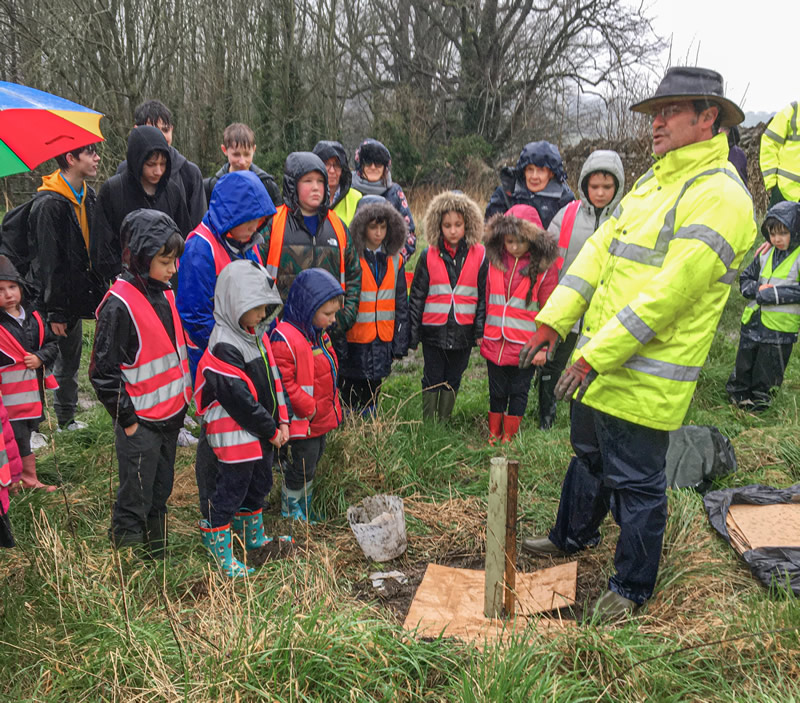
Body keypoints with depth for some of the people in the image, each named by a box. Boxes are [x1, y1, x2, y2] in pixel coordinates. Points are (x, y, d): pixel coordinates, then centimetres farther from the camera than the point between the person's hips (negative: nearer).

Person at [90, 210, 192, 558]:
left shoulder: (165, 294, 7)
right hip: (139, 422, -8)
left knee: (159, 496, 21)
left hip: (171, 416, 8)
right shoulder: (120, 303, -19)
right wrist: (126, 419, -14)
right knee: (134, 503, 3)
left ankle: (157, 560, 35)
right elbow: (103, 369, -17)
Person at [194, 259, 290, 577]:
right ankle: (220, 556, 15)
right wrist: (271, 430, -15)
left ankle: (254, 539, 41)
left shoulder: (257, 335, 7)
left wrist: (282, 421, 3)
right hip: (235, 437, -9)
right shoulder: (223, 347, -23)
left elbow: (273, 378, 12)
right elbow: (239, 400, -24)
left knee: (258, 485, 22)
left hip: (262, 434, 10)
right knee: (229, 492, 2)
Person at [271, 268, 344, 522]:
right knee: (300, 470, 5)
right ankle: (290, 515, 26)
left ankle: (305, 510, 39)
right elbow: (283, 384, -28)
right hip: (301, 424, -9)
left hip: (321, 419, 9)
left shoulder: (319, 334, 6)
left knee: (310, 467, 22)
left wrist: (331, 405, 15)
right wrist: (309, 408, -22)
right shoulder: (285, 339, -26)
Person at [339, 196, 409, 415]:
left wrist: (400, 343, 8)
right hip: (353, 339, -4)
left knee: (372, 398, 14)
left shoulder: (394, 260, 9)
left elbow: (401, 304, 12)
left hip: (382, 341, 4)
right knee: (350, 398, 4)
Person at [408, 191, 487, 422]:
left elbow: (484, 296, 3)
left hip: (463, 332, 0)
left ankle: (444, 424, 26)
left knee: (452, 381, 13)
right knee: (432, 381, 7)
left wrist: (480, 330, -2)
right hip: (433, 331, 0)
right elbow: (416, 296, 3)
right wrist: (413, 333, 2)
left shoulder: (479, 255, -2)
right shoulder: (429, 256, -1)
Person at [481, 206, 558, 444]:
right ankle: (493, 435, 29)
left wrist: (543, 346, -6)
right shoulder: (495, 262, 1)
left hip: (525, 346, -3)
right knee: (496, 392, 15)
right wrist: (482, 334, 11)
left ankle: (509, 437, 24)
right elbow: (486, 301, 10)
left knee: (518, 392, 10)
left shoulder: (545, 268, -8)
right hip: (495, 343, 3)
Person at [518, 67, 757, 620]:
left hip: (647, 379, -9)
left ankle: (632, 587, 26)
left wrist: (598, 355, -24)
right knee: (590, 456, 26)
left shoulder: (719, 196, -18)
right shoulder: (653, 183, 12)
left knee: (636, 482, 6)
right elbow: (599, 251, 10)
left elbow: (668, 293, -24)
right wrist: (554, 321, 2)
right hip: (601, 361, 9)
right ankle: (573, 537, 49)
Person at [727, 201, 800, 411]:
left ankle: (758, 402, 28)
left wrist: (773, 293, -22)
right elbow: (745, 278, 15)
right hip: (753, 321, 5)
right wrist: (756, 288, -5)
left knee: (766, 375, 10)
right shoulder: (765, 254, 6)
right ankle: (736, 398, 34)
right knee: (743, 366, 18)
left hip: (780, 329, -5)